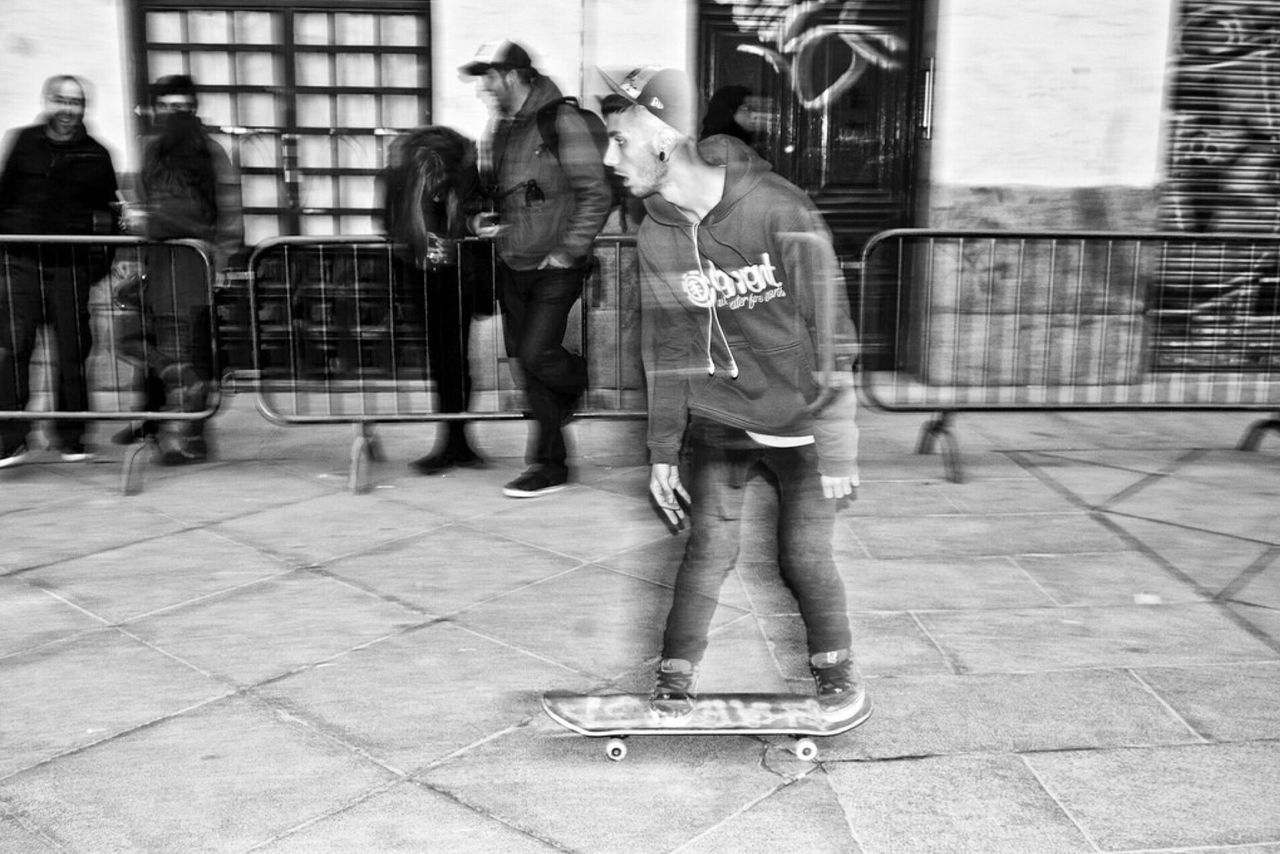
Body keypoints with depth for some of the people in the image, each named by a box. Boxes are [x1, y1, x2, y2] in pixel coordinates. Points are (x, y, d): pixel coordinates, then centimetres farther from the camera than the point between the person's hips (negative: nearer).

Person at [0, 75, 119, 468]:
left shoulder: (95, 154, 10)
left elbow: (108, 211, 12)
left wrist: (102, 259, 3)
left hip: (72, 263, 1)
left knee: (73, 349, 2)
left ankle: (72, 438, 13)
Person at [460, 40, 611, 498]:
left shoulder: (561, 122, -13)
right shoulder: (496, 127, 10)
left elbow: (596, 195, -15)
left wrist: (568, 251, -16)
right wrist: (482, 222, 2)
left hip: (555, 268, -7)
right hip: (513, 267, 7)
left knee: (536, 354, -13)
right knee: (526, 363, 8)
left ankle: (585, 378, 21)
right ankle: (550, 465, 22)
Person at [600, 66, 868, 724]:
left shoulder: (779, 210, -17)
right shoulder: (655, 237, -1)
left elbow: (828, 327, -14)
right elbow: (664, 350, 6)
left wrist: (837, 443, -15)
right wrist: (661, 452, 6)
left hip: (799, 422, -3)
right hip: (716, 423, 3)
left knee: (804, 555, 2)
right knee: (709, 548, -1)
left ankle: (838, 672, 25)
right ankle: (674, 678, 15)